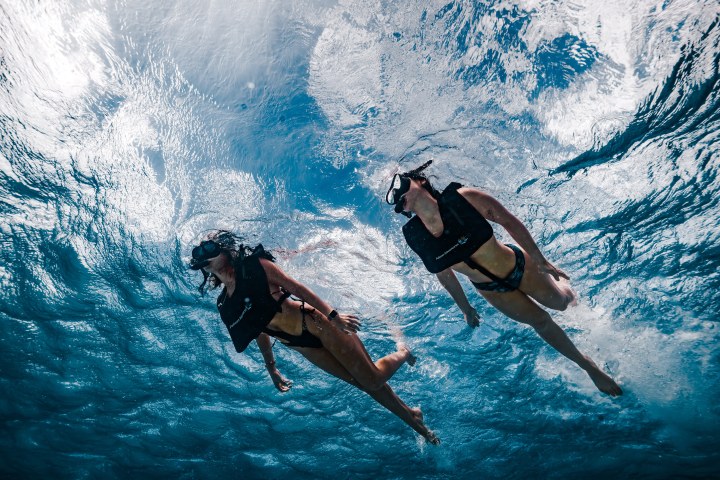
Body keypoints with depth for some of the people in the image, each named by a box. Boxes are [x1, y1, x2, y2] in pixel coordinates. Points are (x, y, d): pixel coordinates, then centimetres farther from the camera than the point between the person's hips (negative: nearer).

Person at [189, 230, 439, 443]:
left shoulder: (254, 265, -10)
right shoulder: (225, 306, 5)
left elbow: (295, 286, -11)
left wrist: (333, 314, -15)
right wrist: (271, 368, 21)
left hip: (314, 323, -5)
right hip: (300, 346, 5)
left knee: (373, 379, -4)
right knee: (365, 385, 9)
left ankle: (403, 352, 29)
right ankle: (411, 418, 27)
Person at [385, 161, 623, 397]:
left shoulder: (463, 198, -27)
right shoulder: (415, 237, -18)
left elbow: (510, 222, -15)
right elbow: (445, 275, -2)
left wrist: (543, 262, -10)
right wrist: (466, 308, 10)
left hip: (518, 265, -1)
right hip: (490, 289, 2)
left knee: (560, 302, 19)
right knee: (541, 321, 13)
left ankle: (562, 287, 58)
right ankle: (587, 365, 38)